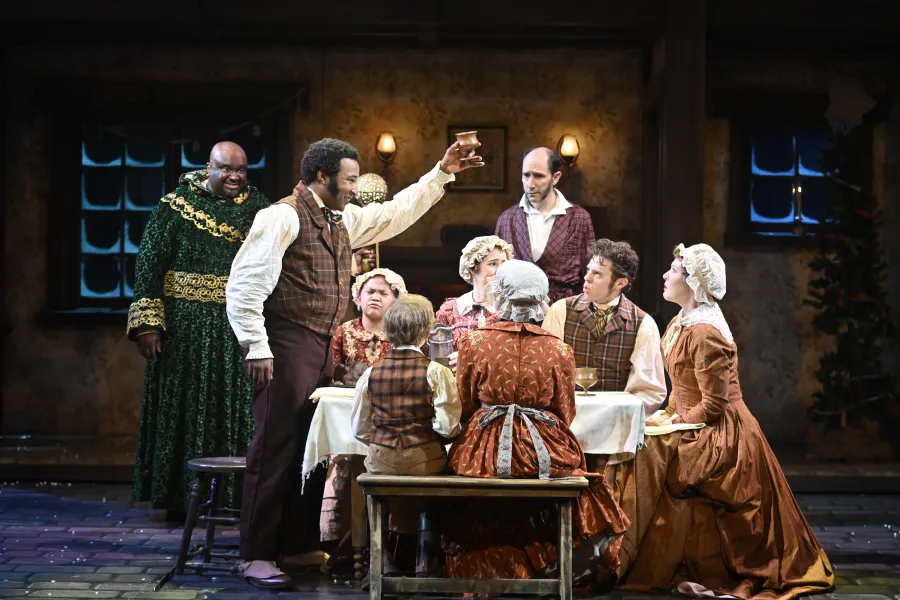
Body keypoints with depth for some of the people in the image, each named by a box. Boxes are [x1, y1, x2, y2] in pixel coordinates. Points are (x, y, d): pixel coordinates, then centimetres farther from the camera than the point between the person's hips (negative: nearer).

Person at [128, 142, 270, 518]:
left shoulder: (259, 207, 6)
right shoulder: (175, 206, -1)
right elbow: (150, 264, -4)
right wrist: (148, 323, -11)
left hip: (240, 328, 2)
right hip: (186, 327, -2)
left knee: (237, 408, 2)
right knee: (186, 408, 4)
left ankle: (235, 495, 11)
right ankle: (180, 498, 13)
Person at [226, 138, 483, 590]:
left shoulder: (344, 220, 15)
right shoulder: (283, 217, -11)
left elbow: (395, 213, 28)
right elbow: (244, 286, -16)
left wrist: (440, 174, 25)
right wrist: (256, 348, -19)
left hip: (322, 347, 9)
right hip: (286, 346, -9)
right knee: (277, 448, -8)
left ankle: (300, 545, 23)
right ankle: (258, 556, -3)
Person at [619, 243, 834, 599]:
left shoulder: (705, 333, -21)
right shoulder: (684, 322, 9)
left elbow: (714, 405, -21)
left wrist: (673, 422, -12)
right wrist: (668, 415, 3)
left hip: (721, 436, -9)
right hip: (698, 431, 9)